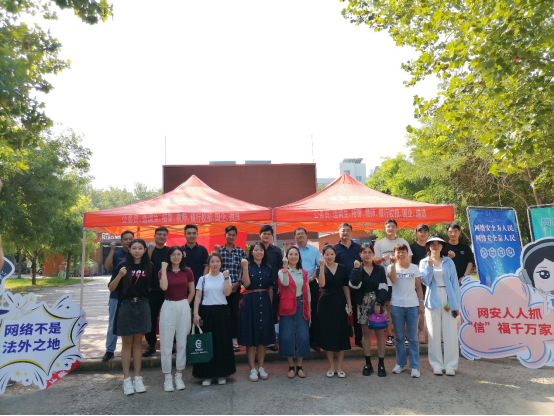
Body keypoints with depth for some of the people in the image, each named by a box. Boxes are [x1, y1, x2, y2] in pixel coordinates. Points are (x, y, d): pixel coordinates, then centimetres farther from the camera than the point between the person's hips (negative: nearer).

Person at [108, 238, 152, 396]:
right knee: (127, 343, 7)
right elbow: (111, 288, -7)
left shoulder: (149, 267, 1)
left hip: (142, 306, 2)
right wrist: (119, 275, -21)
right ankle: (126, 379, 16)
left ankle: (138, 378, 19)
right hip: (125, 306, -2)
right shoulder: (122, 265, -5)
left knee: (138, 342, 10)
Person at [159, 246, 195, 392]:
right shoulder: (163, 271, 0)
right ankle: (168, 377, 14)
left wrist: (185, 304, 4)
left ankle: (179, 375, 19)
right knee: (166, 342, 2)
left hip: (184, 308, 1)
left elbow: (192, 292, 9)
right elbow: (164, 287, -20)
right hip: (168, 307, -1)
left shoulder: (187, 271, 2)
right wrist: (164, 269, -14)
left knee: (182, 342, 7)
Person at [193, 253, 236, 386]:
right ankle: (207, 374, 15)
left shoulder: (225, 277, 4)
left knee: (222, 342, 4)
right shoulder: (203, 278, 4)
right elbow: (198, 297, 1)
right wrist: (196, 313, -7)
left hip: (221, 312, 0)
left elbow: (227, 293, -12)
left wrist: (226, 277, -14)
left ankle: (221, 374, 16)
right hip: (206, 312, 0)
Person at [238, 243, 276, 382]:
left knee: (263, 335, 7)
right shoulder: (247, 266, -2)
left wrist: (270, 304, 7)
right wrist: (245, 267, -25)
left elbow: (270, 288, 11)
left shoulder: (268, 268, 8)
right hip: (250, 302, -3)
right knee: (251, 335, 1)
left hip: (264, 302, 3)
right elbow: (246, 284, -17)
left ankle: (261, 367, 19)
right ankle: (252, 369, 12)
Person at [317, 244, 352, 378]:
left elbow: (346, 287, 4)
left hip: (340, 303, 1)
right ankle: (331, 366, 18)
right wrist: (322, 266, -27)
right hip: (326, 304, -1)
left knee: (341, 334, 4)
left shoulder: (342, 268, 1)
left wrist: (349, 305, 1)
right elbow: (322, 284, -22)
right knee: (328, 334, 4)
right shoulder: (322, 268, -3)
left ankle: (339, 366, 17)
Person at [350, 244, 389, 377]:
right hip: (363, 305, 1)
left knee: (380, 333, 1)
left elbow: (383, 287, -6)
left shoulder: (380, 269, 2)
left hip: (378, 304, -1)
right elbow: (354, 284, -13)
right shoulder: (357, 269, 4)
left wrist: (378, 303, -16)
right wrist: (357, 268, -13)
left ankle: (381, 364, 10)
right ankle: (368, 364, 14)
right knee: (366, 333, 6)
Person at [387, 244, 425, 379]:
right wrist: (393, 264, -18)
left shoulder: (414, 268, 5)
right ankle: (400, 363, 19)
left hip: (412, 306, 0)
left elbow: (418, 287, 6)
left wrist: (421, 303, 1)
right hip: (396, 306, 0)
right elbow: (393, 279, -17)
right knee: (399, 337, 9)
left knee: (413, 338, 3)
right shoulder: (391, 267, 3)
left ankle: (415, 367, 9)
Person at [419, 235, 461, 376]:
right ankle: (437, 364, 12)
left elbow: (454, 282, 2)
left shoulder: (449, 262, 5)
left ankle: (451, 365, 10)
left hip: (448, 299, 0)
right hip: (433, 300, 0)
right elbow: (425, 281, -4)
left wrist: (457, 304, -2)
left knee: (450, 333, 1)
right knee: (434, 333, 4)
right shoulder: (424, 262, 6)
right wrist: (429, 266, -16)